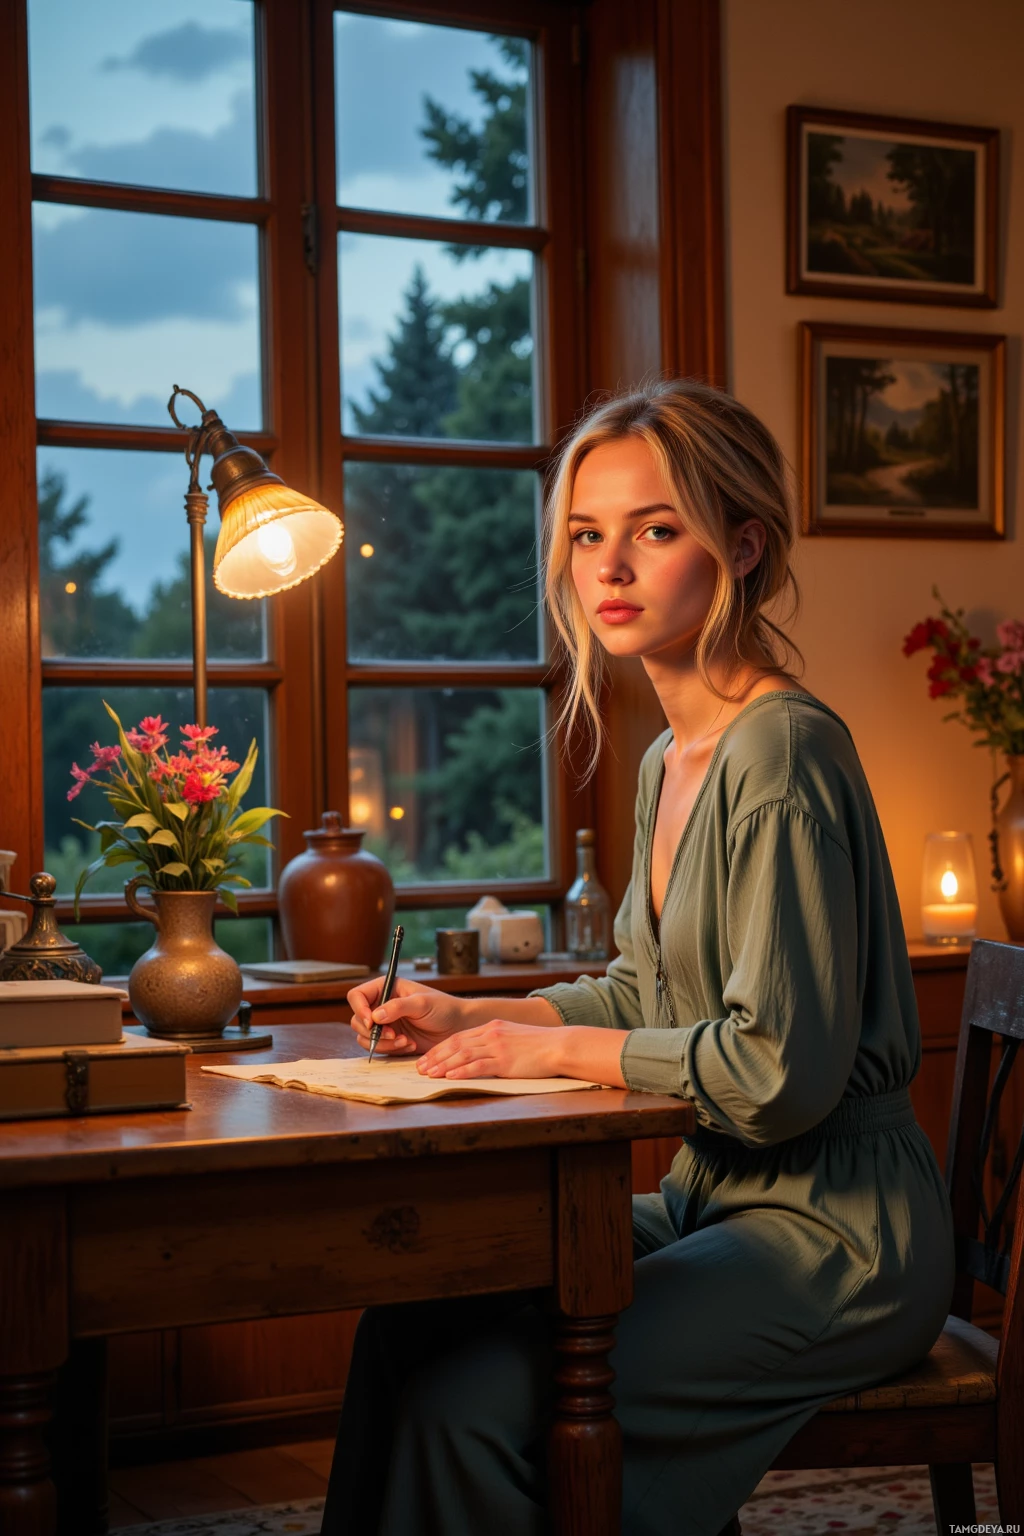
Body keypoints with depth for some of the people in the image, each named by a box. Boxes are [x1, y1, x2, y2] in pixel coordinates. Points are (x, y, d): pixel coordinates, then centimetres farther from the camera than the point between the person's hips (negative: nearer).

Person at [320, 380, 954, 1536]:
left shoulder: (782, 753, -20)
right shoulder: (670, 764, 10)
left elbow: (781, 1071, -24)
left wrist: (555, 1050, -13)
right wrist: (468, 1019, 9)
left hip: (837, 1235, -9)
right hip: (717, 1201, 9)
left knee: (471, 1401, -17)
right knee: (407, 1323, 4)